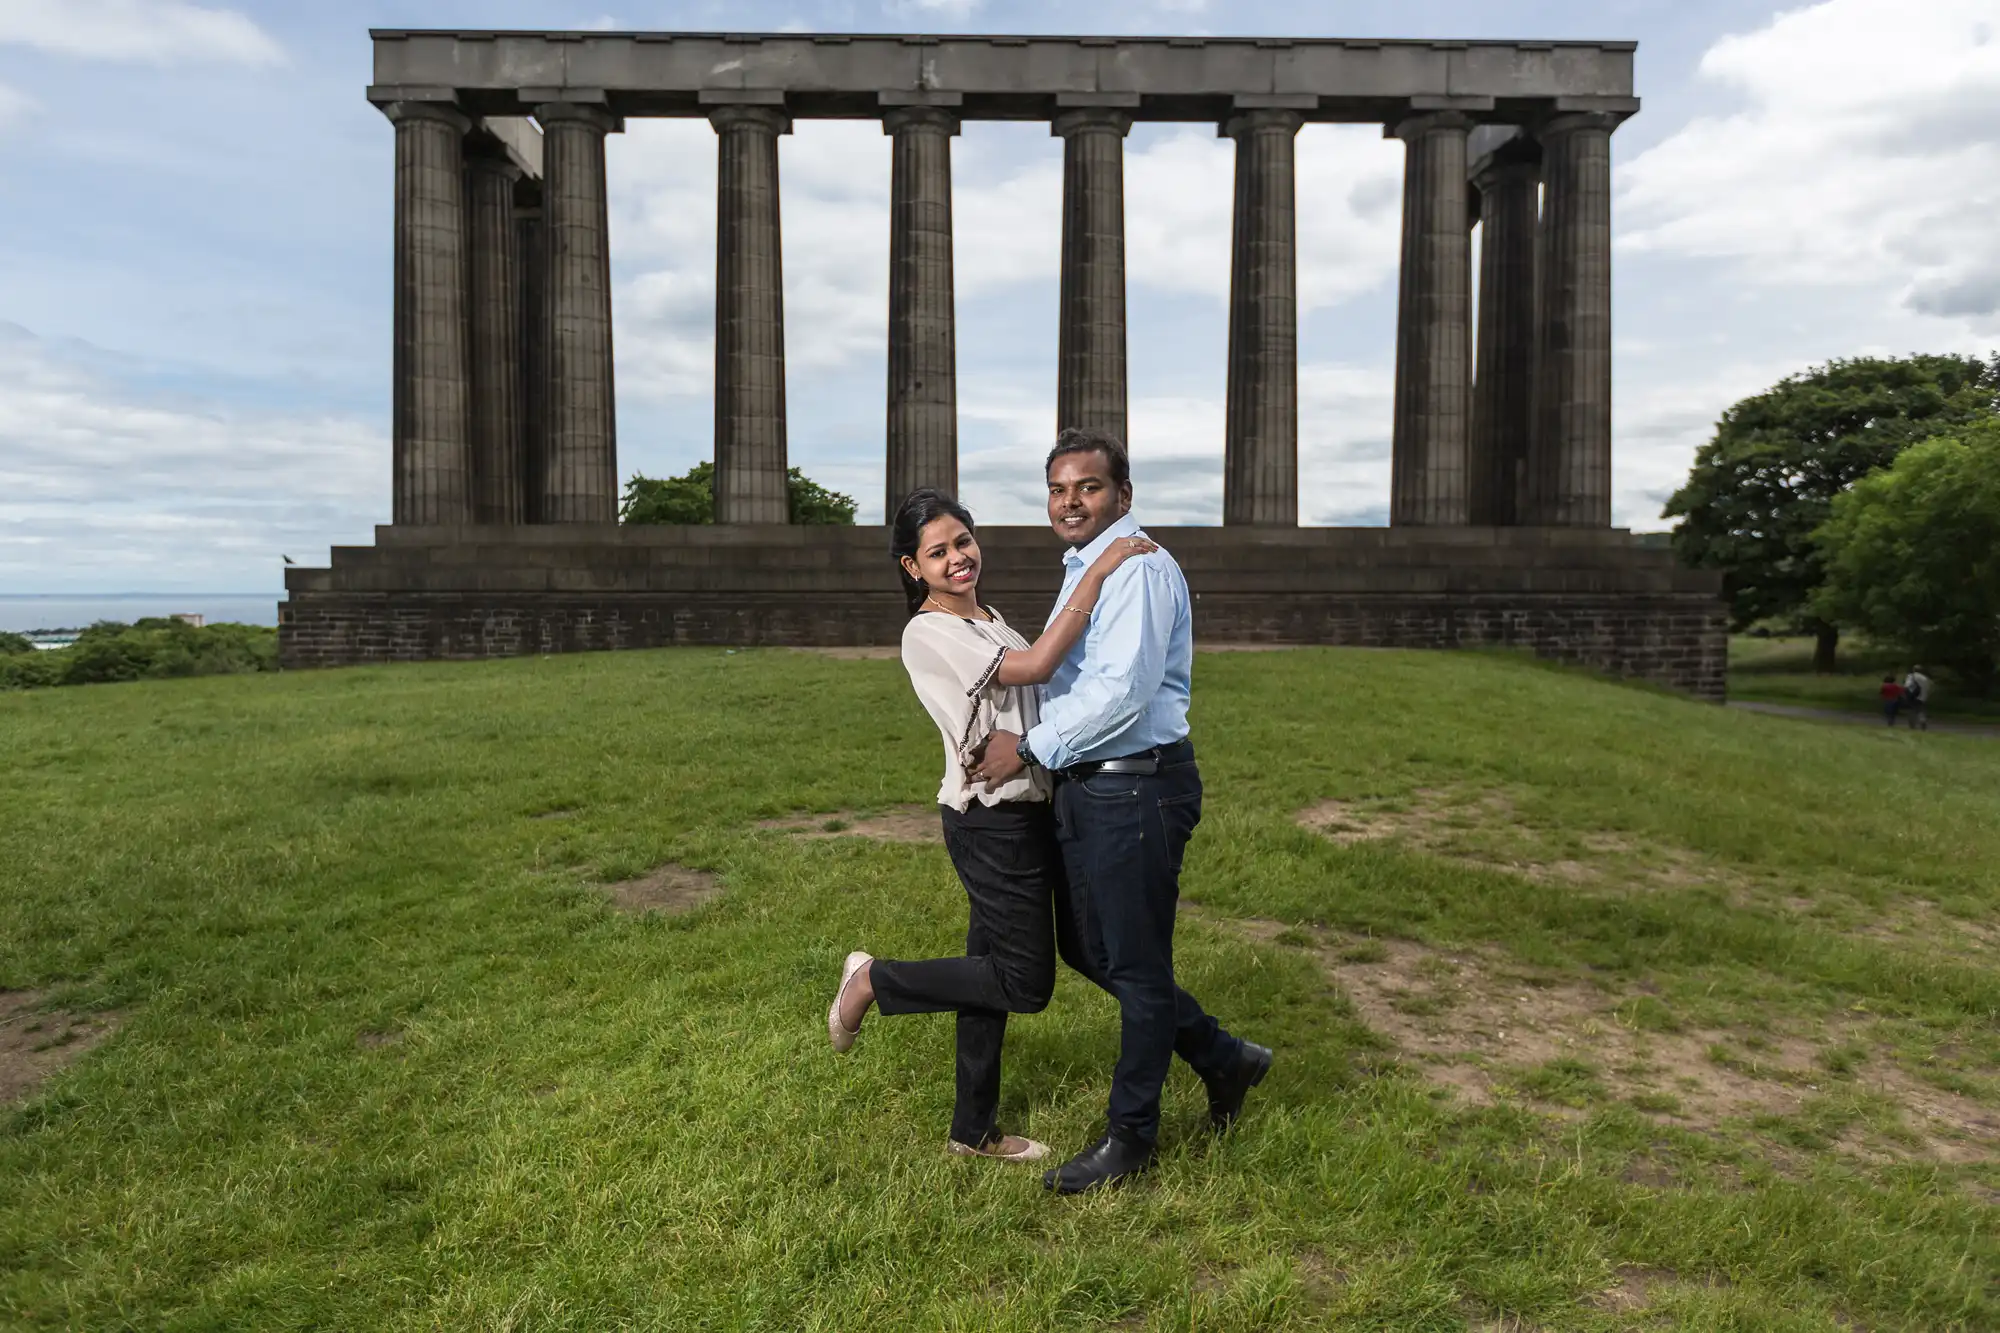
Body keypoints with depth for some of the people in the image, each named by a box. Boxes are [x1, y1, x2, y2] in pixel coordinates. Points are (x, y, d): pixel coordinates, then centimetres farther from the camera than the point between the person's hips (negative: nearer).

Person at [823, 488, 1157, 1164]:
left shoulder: (989, 619, 13)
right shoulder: (929, 633, -16)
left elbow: (1032, 693, 23)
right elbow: (1035, 665, -27)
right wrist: (1098, 570, -26)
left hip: (1027, 810, 8)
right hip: (990, 822, -8)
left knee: (995, 970, 14)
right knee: (1026, 984, -4)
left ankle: (973, 1132, 27)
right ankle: (874, 980, 11)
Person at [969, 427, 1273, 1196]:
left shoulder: (1138, 568, -15)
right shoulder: (1082, 571, 17)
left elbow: (1120, 693, -24)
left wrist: (1030, 749, -16)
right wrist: (1026, 741, 14)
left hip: (1138, 791, -10)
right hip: (1087, 788, 10)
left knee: (1136, 966, 4)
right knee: (1105, 955, 17)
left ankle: (1130, 1138, 21)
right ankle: (1224, 1061, 36)